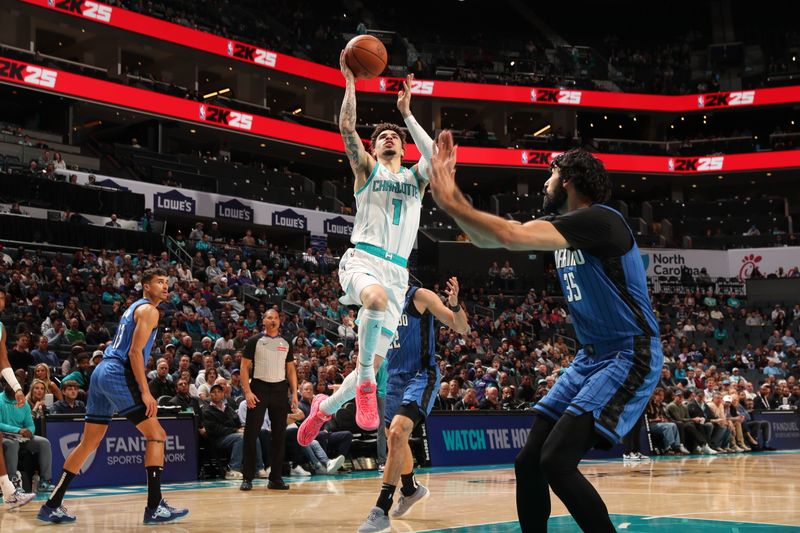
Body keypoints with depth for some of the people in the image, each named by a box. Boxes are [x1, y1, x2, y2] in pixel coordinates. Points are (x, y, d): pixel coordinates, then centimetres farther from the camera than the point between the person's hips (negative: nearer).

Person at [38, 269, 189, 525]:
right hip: (117, 375, -10)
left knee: (89, 443, 14)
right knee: (156, 434, -8)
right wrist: (145, 392, -19)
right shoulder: (148, 310, -4)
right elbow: (135, 352, -15)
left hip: (101, 371, 10)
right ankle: (155, 507, -12)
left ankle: (52, 505, 17)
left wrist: (141, 389, 27)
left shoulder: (133, 308, 25)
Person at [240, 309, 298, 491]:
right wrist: (248, 392, -12)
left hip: (280, 390, 4)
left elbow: (291, 369, 14)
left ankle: (275, 478, 11)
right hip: (259, 389, -4)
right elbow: (244, 367, -2)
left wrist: (294, 393, 4)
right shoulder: (255, 341, 0)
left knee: (279, 435, 4)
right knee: (251, 434, -5)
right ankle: (247, 478, 2)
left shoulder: (285, 343, 12)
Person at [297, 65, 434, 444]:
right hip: (363, 260, -4)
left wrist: (407, 114, 0)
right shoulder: (367, 169, 14)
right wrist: (350, 80, -4)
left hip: (397, 272, 4)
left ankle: (325, 406, 28)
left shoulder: (415, 178, 20)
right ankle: (365, 383, -23)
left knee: (375, 361, 1)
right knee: (377, 298, -41)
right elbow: (346, 127, -1)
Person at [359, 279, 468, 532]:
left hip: (421, 376, -8)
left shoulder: (419, 296, -9)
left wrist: (455, 304, -32)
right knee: (395, 438, 20)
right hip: (395, 377, 8)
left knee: (397, 433, -25)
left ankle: (381, 511, -22)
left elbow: (462, 329, -13)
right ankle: (411, 489, 46)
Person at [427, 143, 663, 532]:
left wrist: (451, 203, -19)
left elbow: (512, 236, -29)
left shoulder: (599, 219, -17)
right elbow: (486, 239, 14)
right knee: (528, 463, 4)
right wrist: (451, 192, 5)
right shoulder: (562, 225, 12)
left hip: (630, 357, -9)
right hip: (591, 356, 9)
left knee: (557, 462, -22)